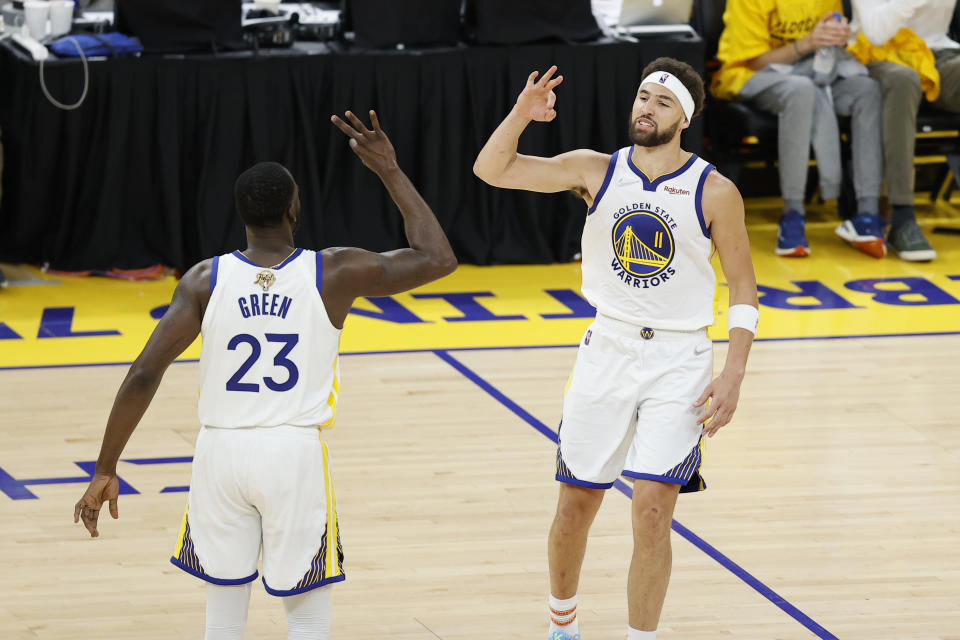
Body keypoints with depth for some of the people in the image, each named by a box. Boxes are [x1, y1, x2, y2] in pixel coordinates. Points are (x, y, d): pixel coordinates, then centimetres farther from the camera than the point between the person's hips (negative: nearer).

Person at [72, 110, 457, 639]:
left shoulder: (205, 279, -3)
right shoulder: (335, 274, -6)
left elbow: (143, 375, -9)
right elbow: (437, 259, 5)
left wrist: (105, 470, -2)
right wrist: (390, 172, 9)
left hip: (221, 451, 2)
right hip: (296, 455, -1)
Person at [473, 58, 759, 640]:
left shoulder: (714, 193, -7)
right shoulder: (596, 171, -2)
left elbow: (743, 286, 0)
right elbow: (491, 170, -5)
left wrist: (734, 375, -9)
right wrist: (522, 115, -23)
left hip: (680, 359, -3)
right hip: (607, 351, 3)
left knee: (652, 510, -13)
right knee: (576, 504, 9)